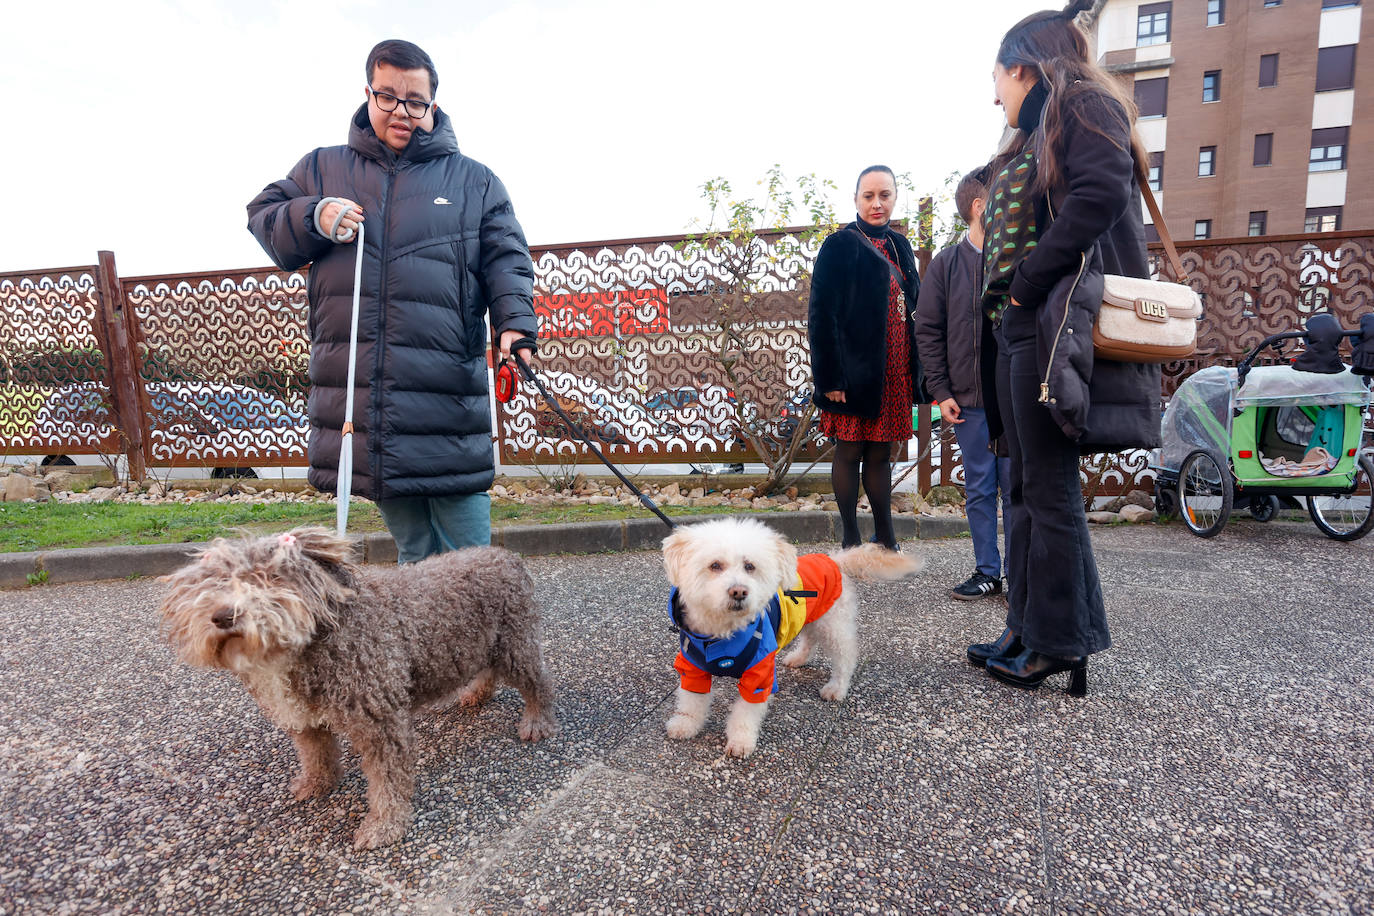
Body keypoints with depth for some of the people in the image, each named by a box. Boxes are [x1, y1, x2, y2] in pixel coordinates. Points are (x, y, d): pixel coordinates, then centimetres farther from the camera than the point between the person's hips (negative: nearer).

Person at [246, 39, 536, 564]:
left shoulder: (474, 180, 12)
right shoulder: (323, 169, 18)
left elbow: (506, 258, 3)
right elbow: (262, 218, 22)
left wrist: (515, 324, -16)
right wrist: (313, 218, -1)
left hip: (448, 395, -2)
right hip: (360, 396, 3)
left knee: (468, 555, -1)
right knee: (415, 552, 13)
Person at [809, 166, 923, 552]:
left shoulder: (899, 246, 15)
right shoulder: (840, 245, -5)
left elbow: (912, 310, 17)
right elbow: (822, 316, -11)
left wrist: (915, 372, 10)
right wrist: (830, 377, -18)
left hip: (894, 373, 6)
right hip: (856, 372, -6)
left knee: (880, 453, 12)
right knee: (850, 452, 3)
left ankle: (886, 539, 21)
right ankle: (850, 540, 14)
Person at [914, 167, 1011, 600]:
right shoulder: (946, 263, 4)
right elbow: (928, 330, 3)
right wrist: (941, 391, -4)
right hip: (969, 399, 1)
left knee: (1016, 488, 4)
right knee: (979, 490, 8)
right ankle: (987, 572, 20)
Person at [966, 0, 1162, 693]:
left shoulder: (1085, 105, 1)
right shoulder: (1030, 142, 27)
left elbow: (1099, 195, -17)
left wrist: (1025, 286, -15)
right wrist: (1004, 306, 7)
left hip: (1055, 323, -9)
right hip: (1018, 328, 10)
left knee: (1050, 487, -7)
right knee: (1027, 486, 9)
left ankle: (1060, 644, 4)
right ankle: (1028, 631, 17)